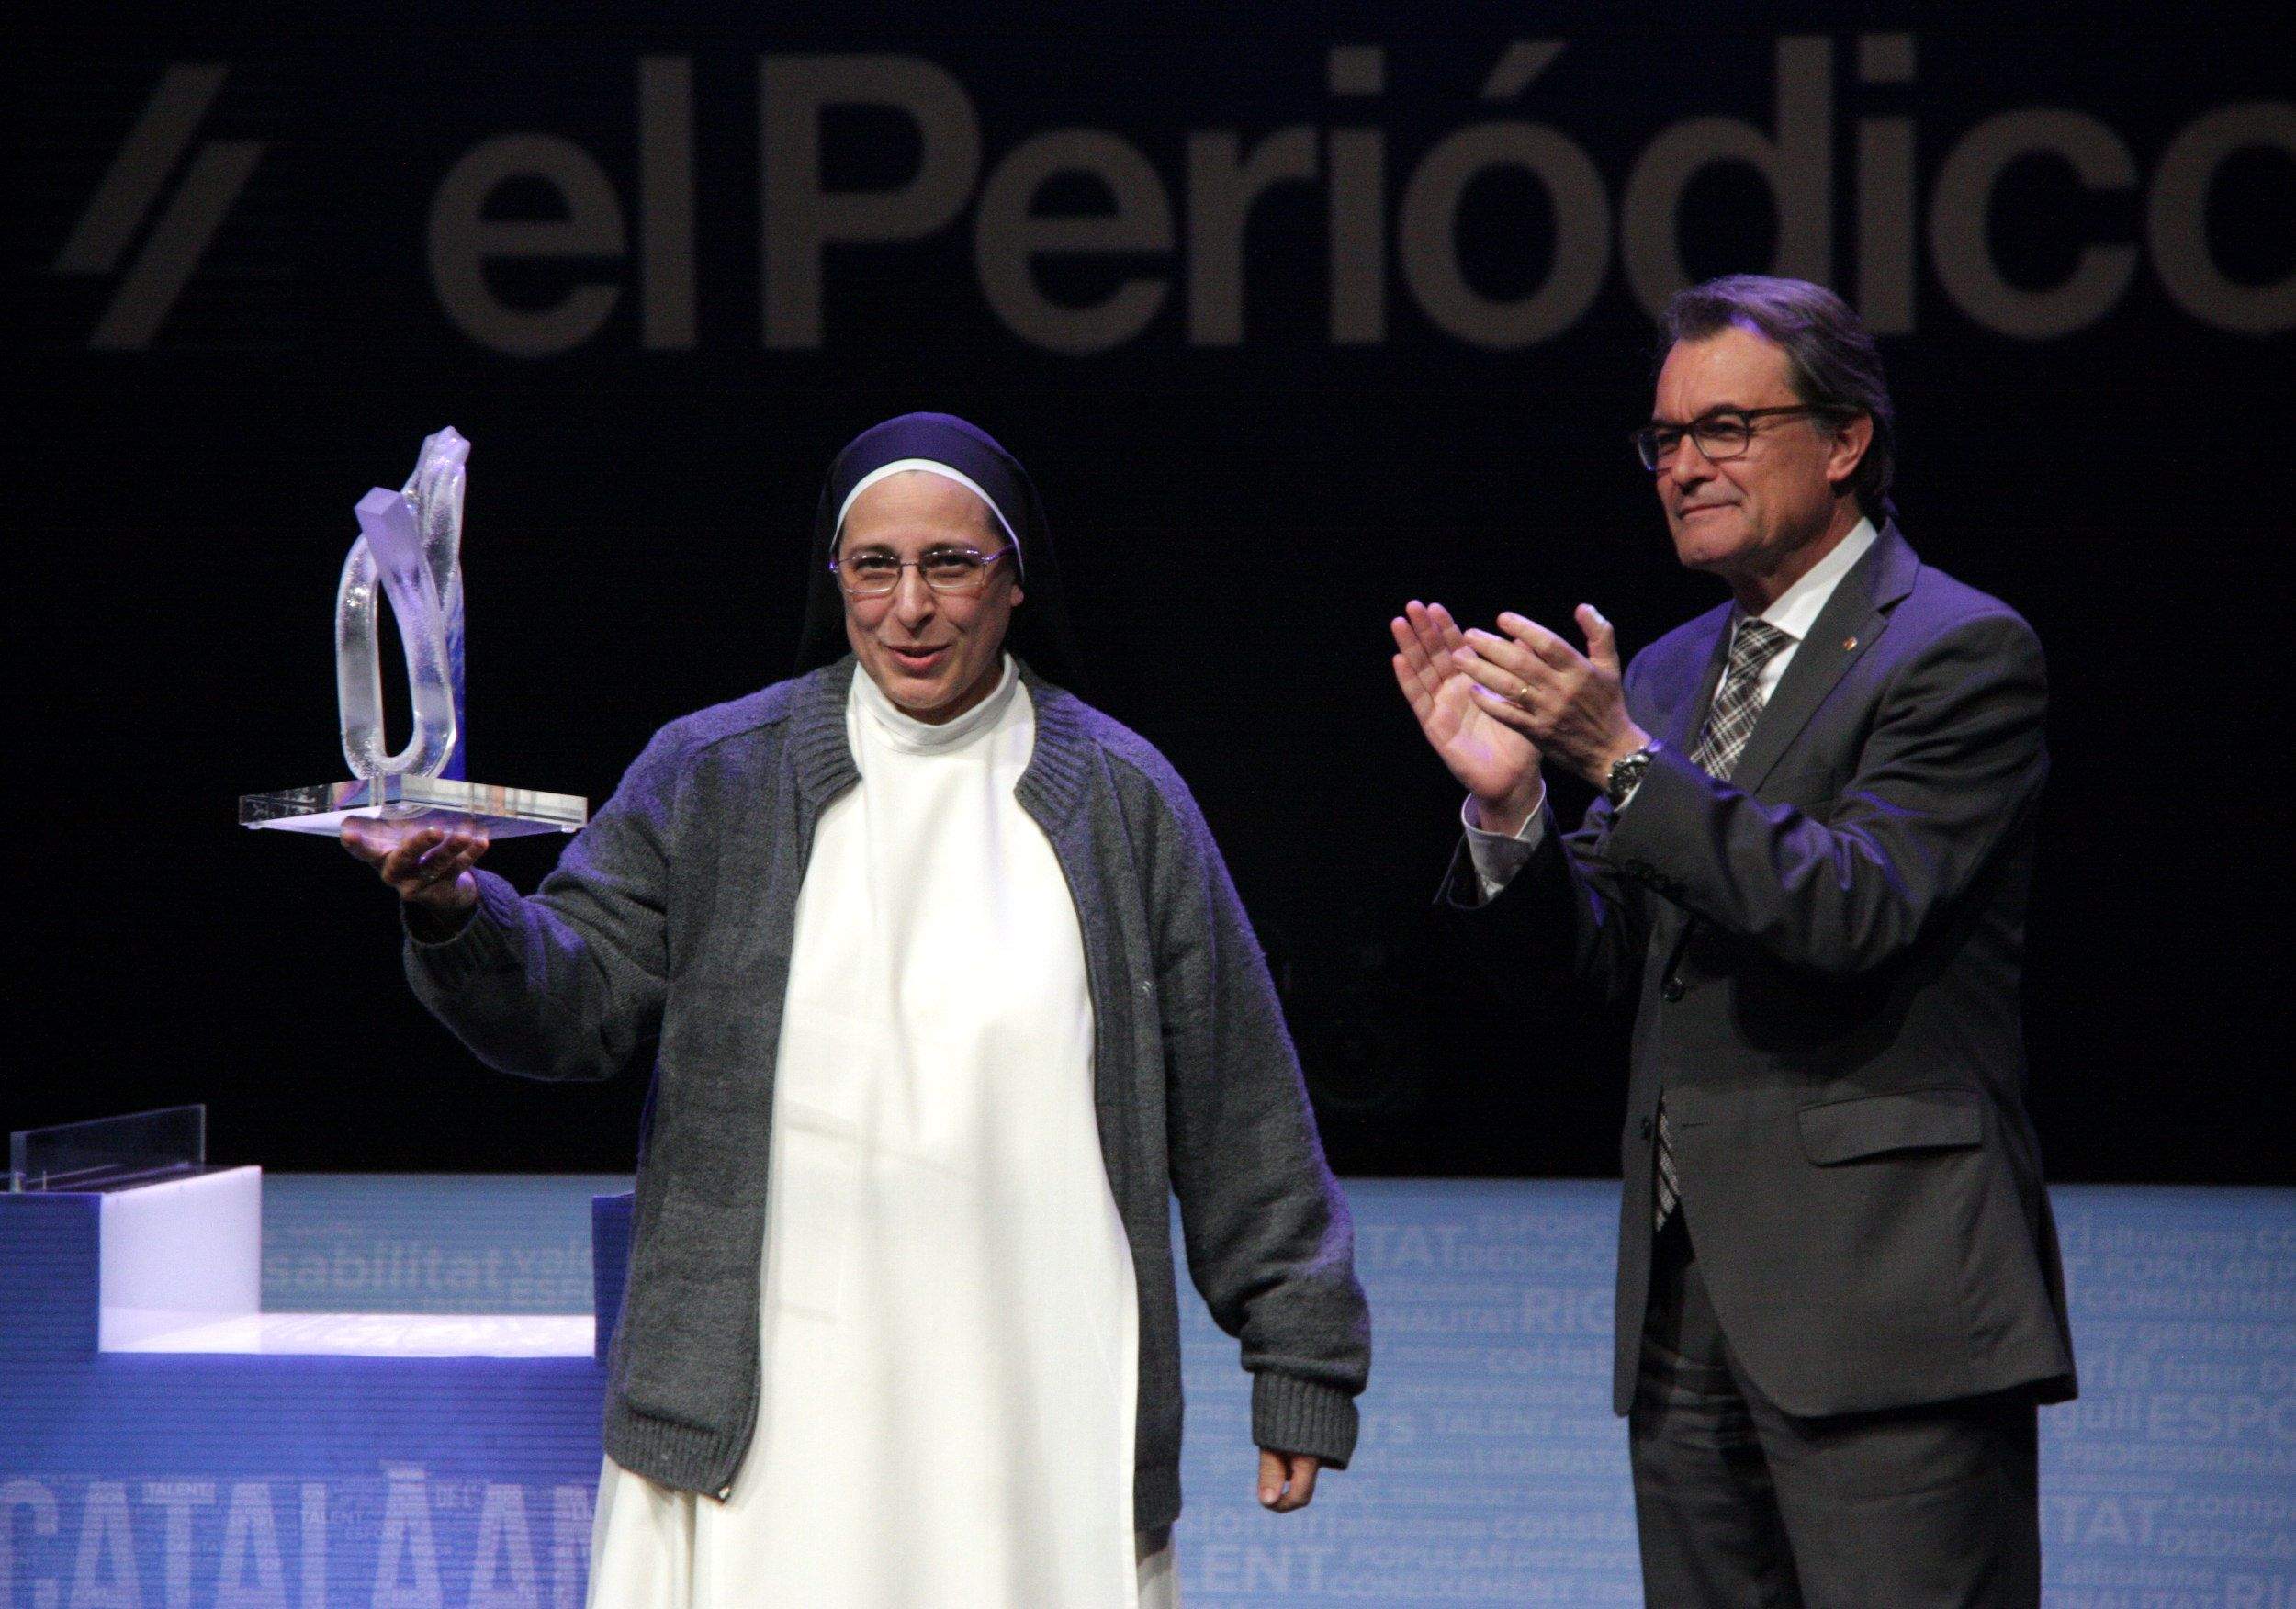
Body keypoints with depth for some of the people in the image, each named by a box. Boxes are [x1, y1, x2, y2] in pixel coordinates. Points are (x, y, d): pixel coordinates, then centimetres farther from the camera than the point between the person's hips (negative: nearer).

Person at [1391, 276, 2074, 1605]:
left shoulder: (1963, 652, -6)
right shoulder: (1670, 672, 19)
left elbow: (1853, 908, -18)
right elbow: (1613, 955, 14)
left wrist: (1621, 758, -22)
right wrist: (1508, 801, -3)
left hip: (1882, 1294, -8)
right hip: (1690, 1294, 8)